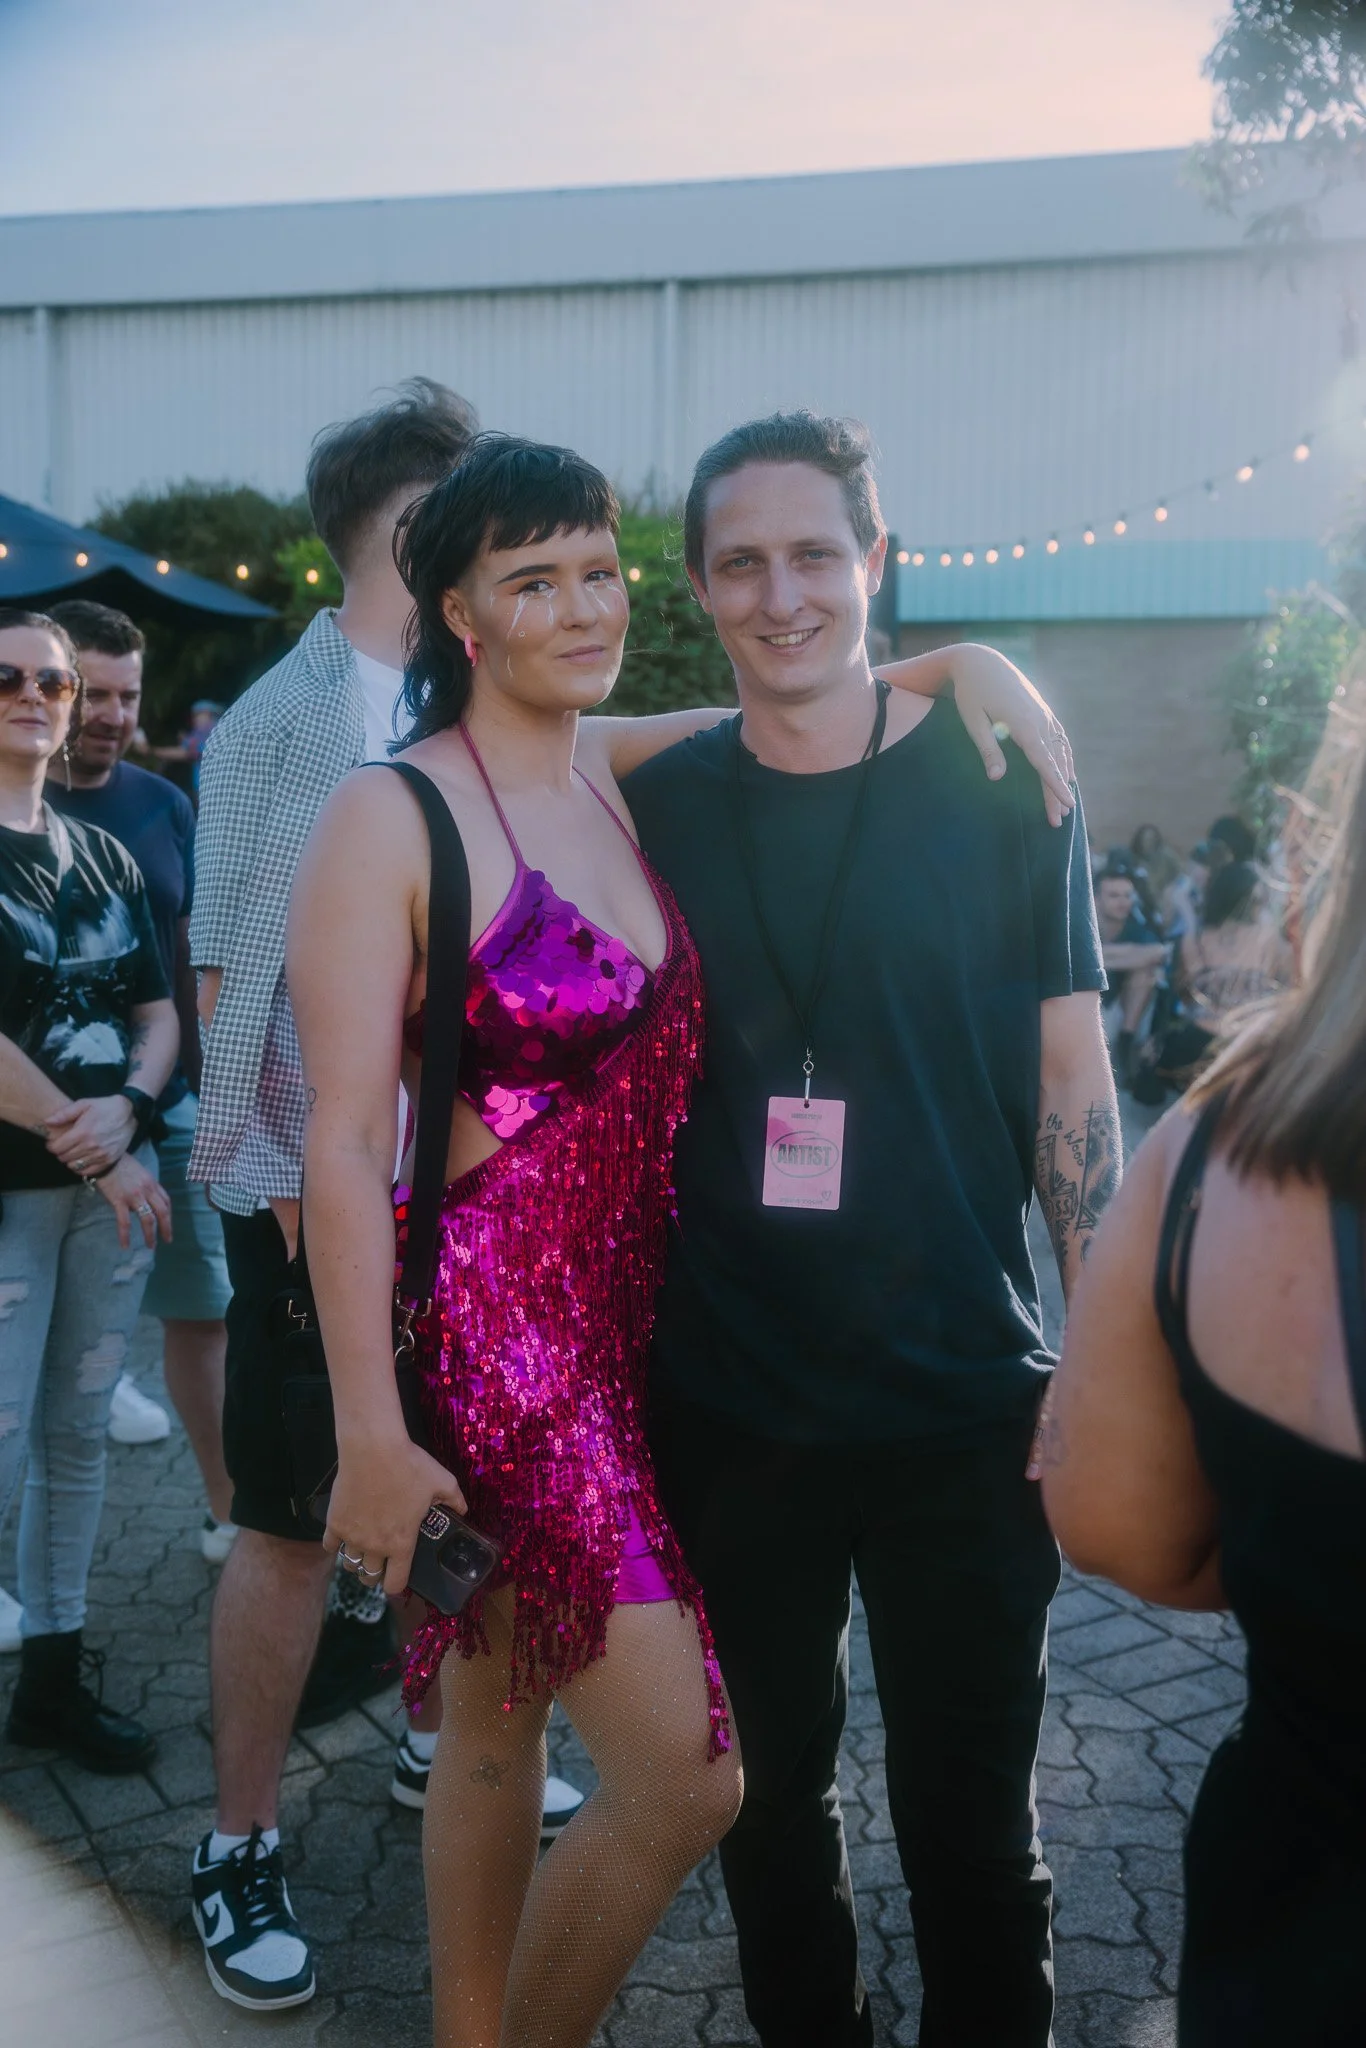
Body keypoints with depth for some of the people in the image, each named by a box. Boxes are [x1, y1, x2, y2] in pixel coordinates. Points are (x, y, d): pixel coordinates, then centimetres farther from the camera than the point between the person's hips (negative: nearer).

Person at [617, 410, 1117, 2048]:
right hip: (722, 1409, 2)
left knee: (969, 1820, 11)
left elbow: (1072, 1087, -1)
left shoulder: (1000, 789, -5)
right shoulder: (652, 809, 0)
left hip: (962, 1412, -2)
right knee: (769, 1793, 19)